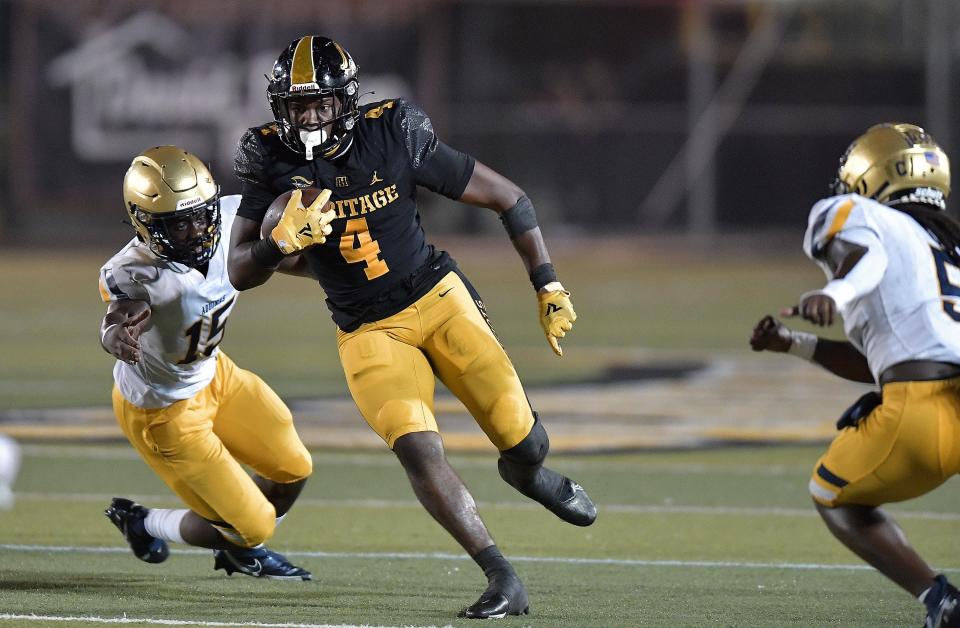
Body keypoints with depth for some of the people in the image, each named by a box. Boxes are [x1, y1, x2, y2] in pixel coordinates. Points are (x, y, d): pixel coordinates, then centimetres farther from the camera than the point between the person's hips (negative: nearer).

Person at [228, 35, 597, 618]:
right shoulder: (274, 161, -10)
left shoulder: (394, 136, -15)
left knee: (523, 440, -5)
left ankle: (527, 472, 34)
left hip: (438, 297, 0)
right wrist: (283, 241, -29)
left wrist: (549, 287, -5)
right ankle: (503, 580, -14)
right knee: (419, 451, -21)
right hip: (369, 332, 0)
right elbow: (241, 273, -8)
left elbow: (509, 198, -5)